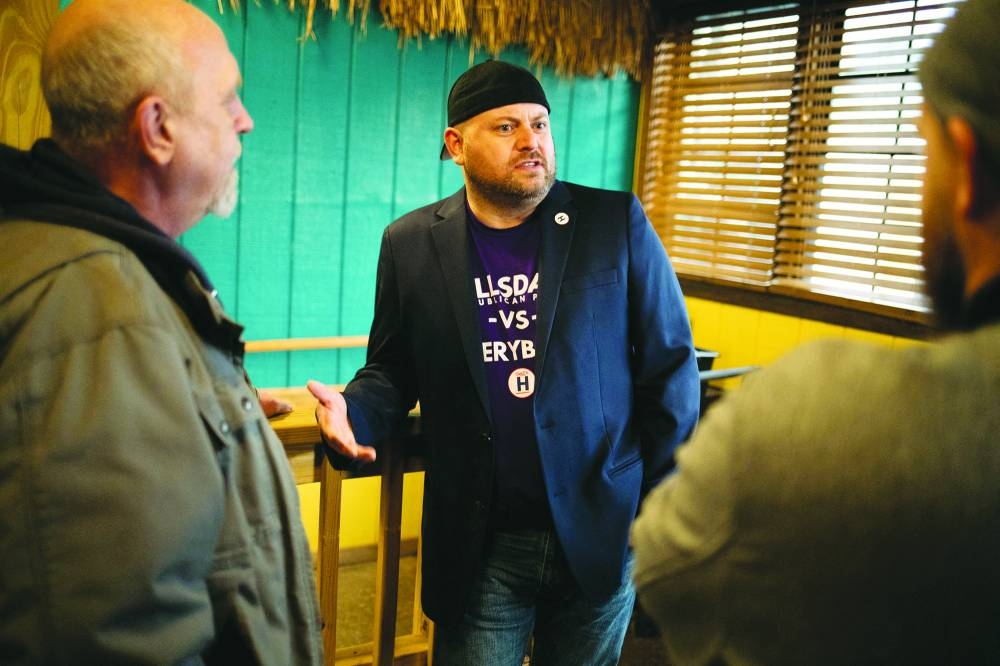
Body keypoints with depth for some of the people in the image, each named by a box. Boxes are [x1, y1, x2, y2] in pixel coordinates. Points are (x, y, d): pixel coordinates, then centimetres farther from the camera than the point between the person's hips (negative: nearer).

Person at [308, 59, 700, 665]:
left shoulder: (617, 223, -5)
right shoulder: (411, 243, -1)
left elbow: (669, 367, -1)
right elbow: (392, 369, 8)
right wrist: (355, 411, -14)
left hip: (603, 535, 0)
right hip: (477, 546, 1)